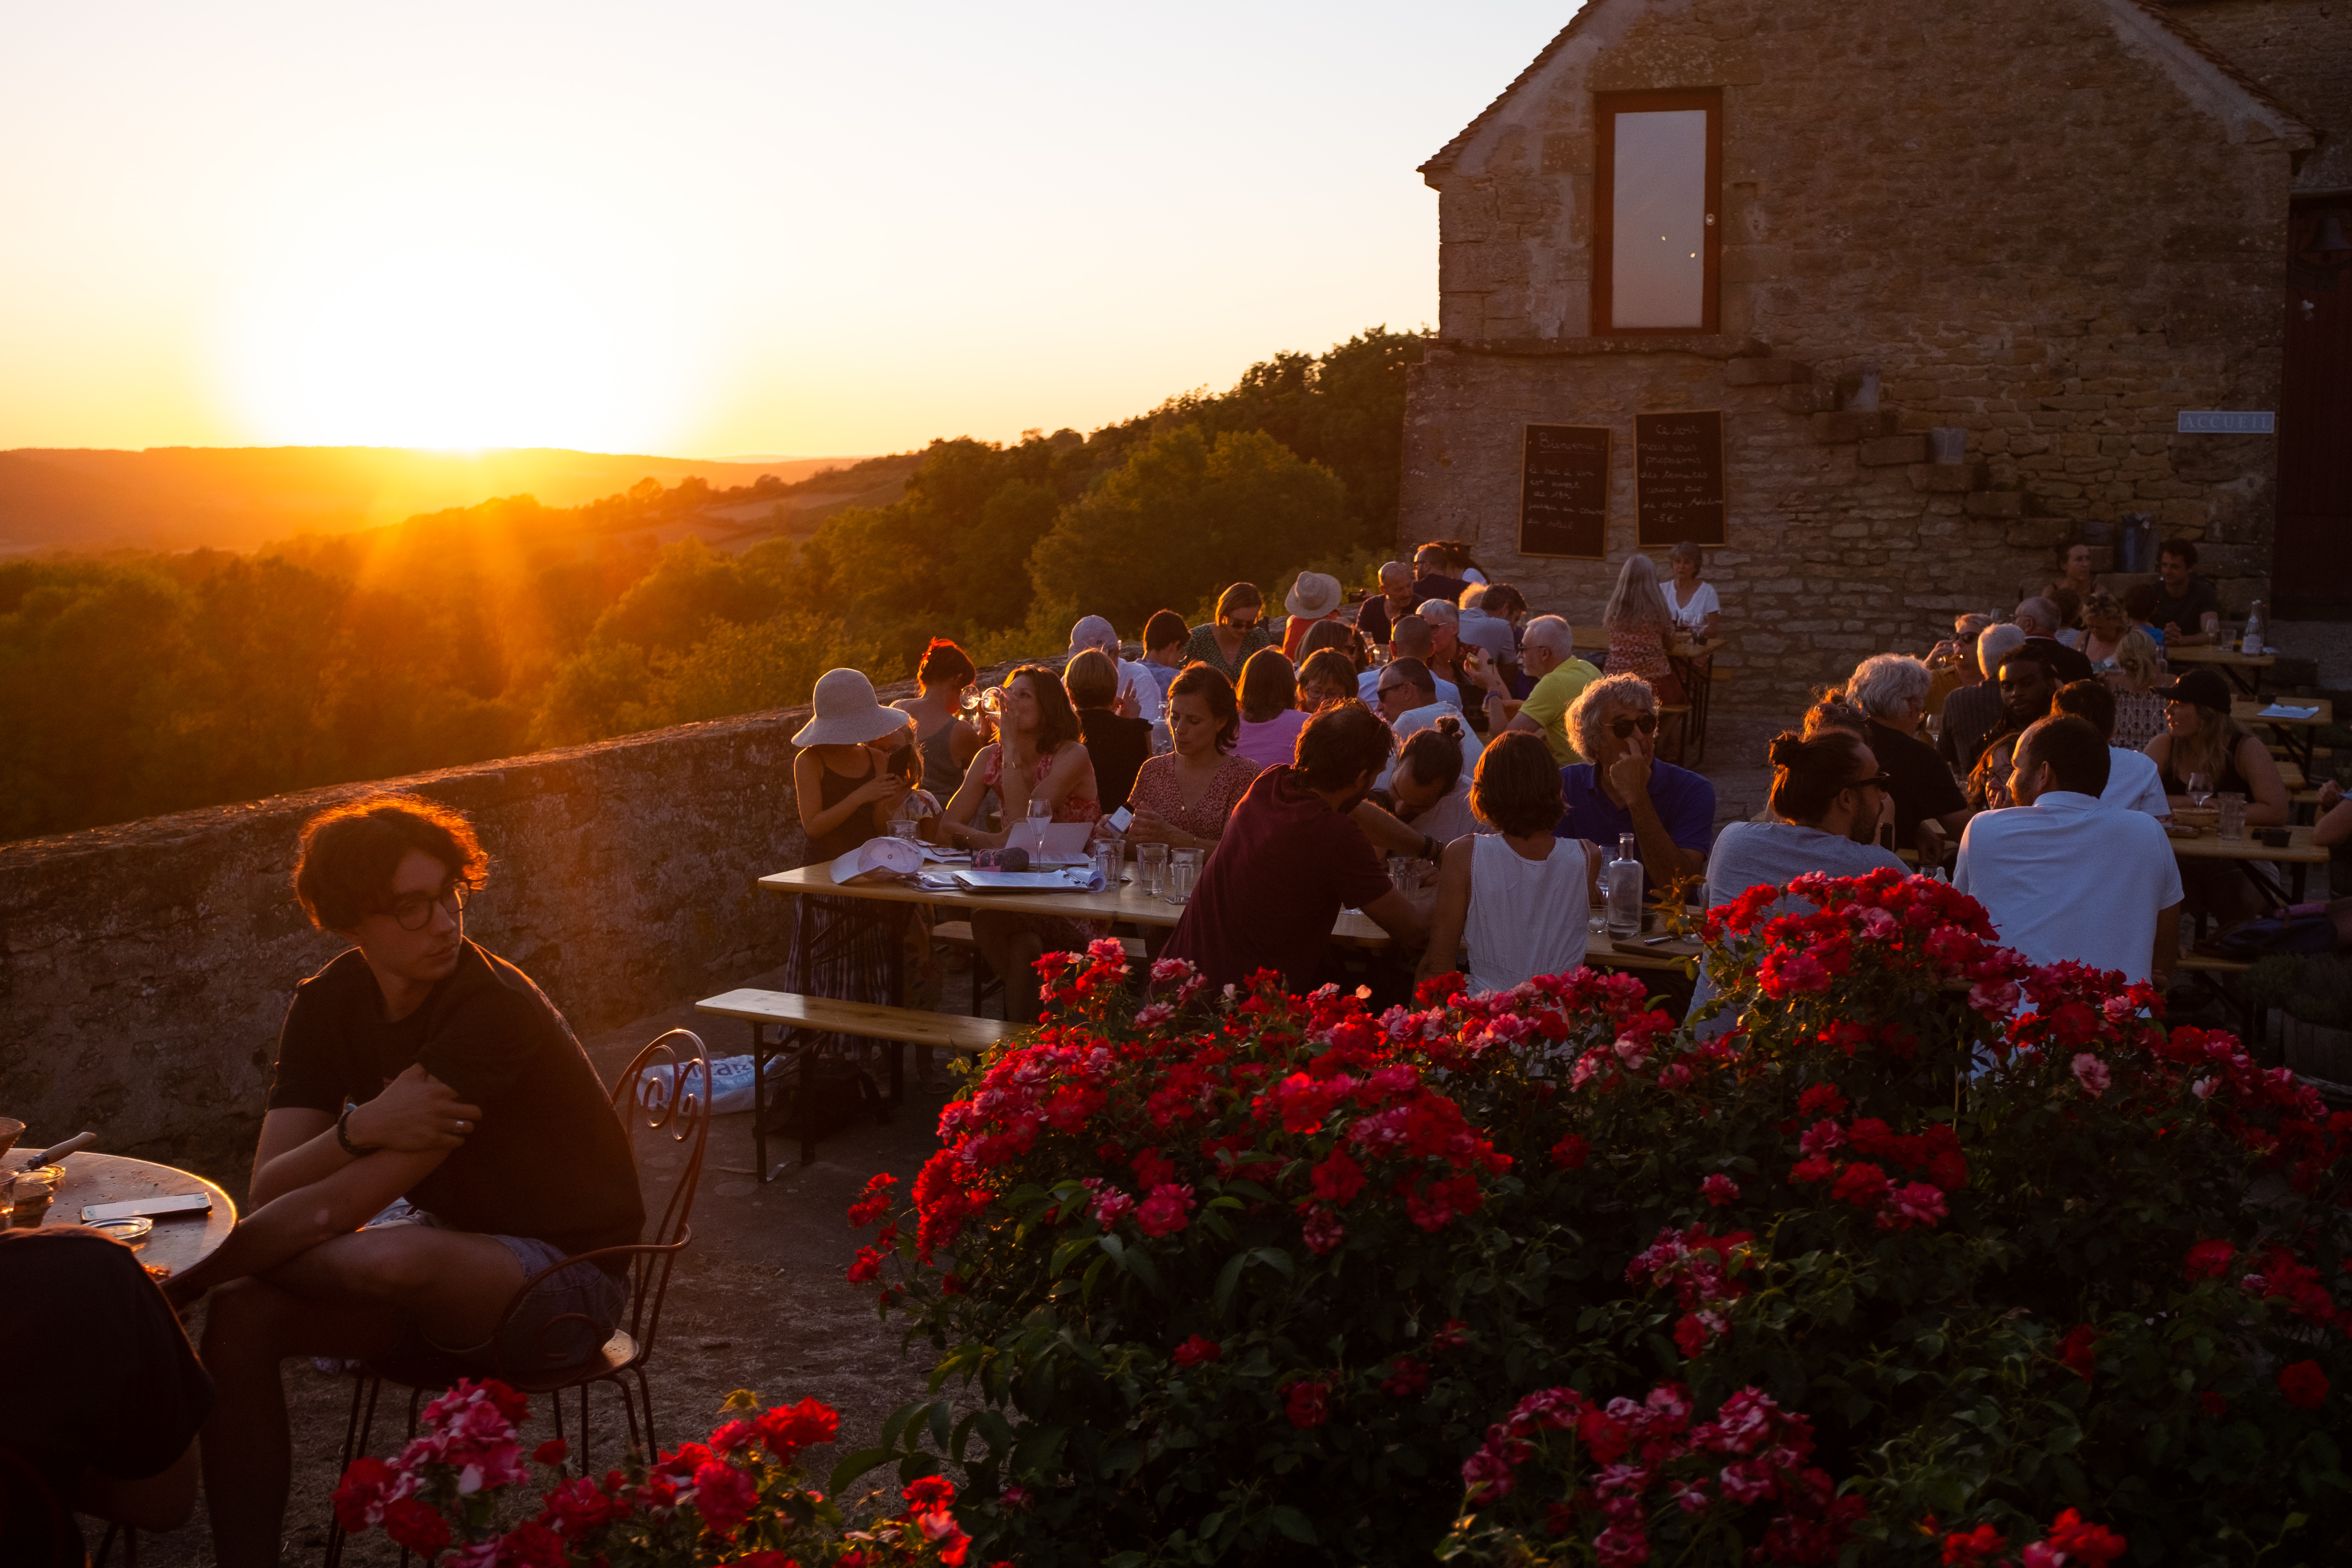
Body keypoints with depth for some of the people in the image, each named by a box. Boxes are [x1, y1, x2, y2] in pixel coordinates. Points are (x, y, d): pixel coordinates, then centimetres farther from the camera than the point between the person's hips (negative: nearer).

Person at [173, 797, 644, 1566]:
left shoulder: (492, 1010, -26)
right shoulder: (329, 1005, -3)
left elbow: (333, 1211, -27)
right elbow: (268, 1192, -11)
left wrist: (183, 1275, -19)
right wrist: (359, 1132, -31)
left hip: (561, 1273, -7)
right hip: (441, 1246, 7)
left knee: (392, 1257, -37)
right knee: (239, 1316, -16)